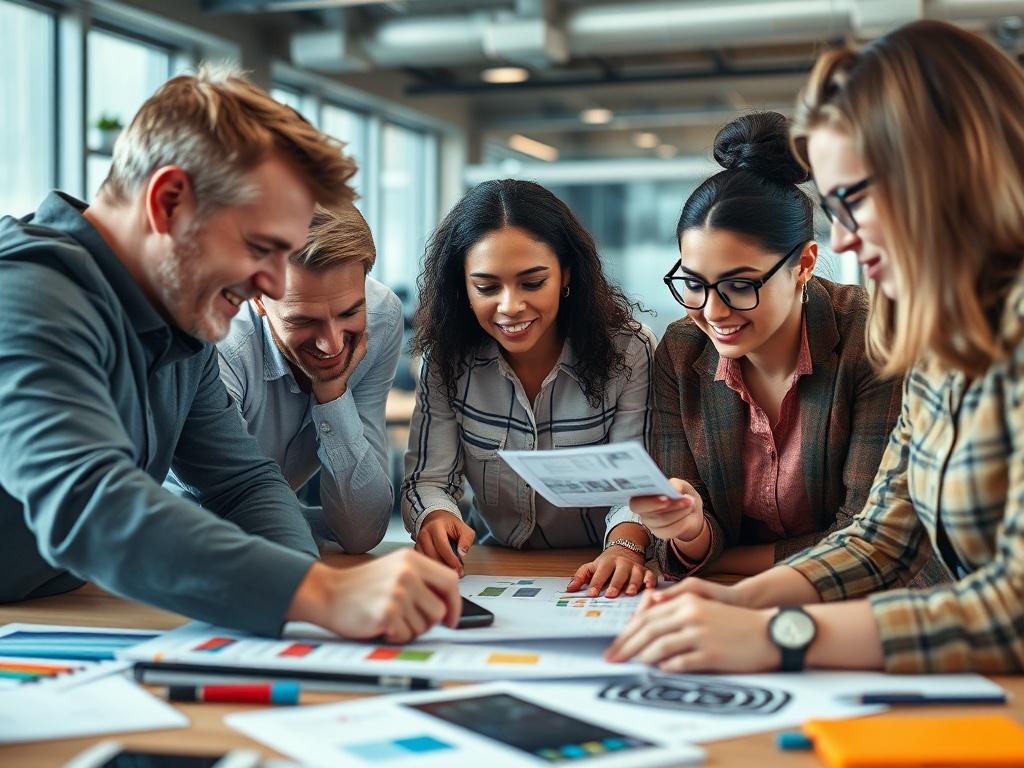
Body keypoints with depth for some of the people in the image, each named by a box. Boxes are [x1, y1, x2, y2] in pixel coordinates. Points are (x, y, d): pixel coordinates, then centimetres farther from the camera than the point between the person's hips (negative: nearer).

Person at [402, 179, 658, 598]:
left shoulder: (628, 353, -12)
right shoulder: (449, 358, -7)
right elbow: (428, 480, -8)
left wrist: (626, 545, -37)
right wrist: (434, 518, -32)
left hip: (596, 578, -3)